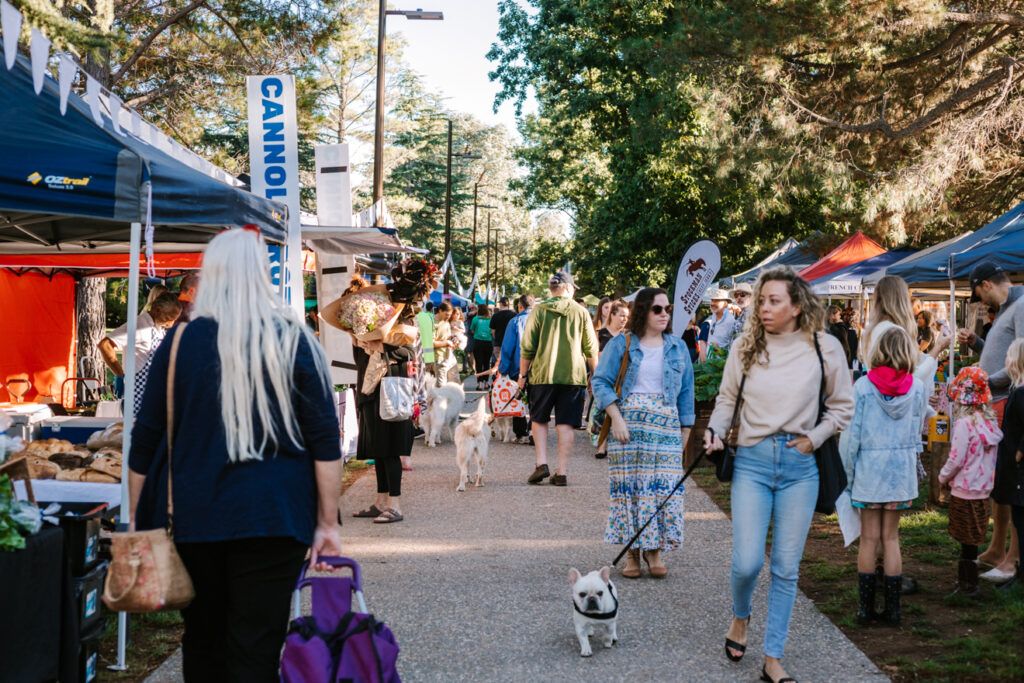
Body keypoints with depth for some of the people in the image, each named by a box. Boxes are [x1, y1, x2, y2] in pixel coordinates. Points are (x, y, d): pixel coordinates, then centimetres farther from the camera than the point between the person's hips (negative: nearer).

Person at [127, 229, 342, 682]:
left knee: (202, 642, 17)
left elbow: (145, 440, 5)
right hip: (273, 518, -2)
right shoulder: (293, 341, -1)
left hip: (191, 518, 2)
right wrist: (327, 524, 1)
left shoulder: (181, 342, 1)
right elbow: (325, 440, -4)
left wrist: (138, 518, 14)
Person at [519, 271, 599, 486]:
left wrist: (523, 374, 9)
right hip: (574, 375, 1)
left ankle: (542, 464, 1)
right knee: (566, 424, 4)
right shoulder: (580, 312, 3)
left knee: (539, 420, 14)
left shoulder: (539, 311, 0)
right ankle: (562, 472, 4)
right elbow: (591, 349, 6)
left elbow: (527, 347, 0)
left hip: (543, 374, -1)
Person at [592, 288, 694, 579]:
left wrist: (685, 431, 9)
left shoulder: (678, 347, 12)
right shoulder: (621, 344, 2)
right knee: (629, 484, -2)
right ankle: (632, 552, 7)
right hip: (629, 422, -2)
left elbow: (686, 391, 14)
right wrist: (616, 418, -12)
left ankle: (654, 550, 7)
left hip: (665, 424, 2)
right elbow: (601, 381, -1)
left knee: (663, 486, -3)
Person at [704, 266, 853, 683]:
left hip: (800, 465, 0)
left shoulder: (825, 347, -1)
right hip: (753, 461, 0)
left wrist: (814, 439, -2)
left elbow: (842, 406, 9)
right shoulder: (745, 347, 1)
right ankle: (740, 616, 27)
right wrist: (715, 431, -7)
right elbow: (727, 399, 10)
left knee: (786, 568, 4)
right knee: (747, 562, -7)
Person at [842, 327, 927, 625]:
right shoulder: (917, 388, -3)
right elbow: (917, 430, 8)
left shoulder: (863, 386, -9)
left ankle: (865, 607, 9)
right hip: (903, 466, 2)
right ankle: (892, 608, 11)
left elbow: (852, 434, -6)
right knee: (891, 537, 9)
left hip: (869, 466, -2)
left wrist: (848, 473, 3)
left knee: (869, 539, 5)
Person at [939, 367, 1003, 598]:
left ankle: (968, 585, 9)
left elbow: (956, 459, -18)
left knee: (967, 541, 2)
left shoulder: (964, 424, -19)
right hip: (984, 488, 7)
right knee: (972, 540, 17)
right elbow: (992, 456, 10)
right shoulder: (989, 422, 3)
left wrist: (943, 476, -1)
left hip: (965, 490, -7)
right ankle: (967, 580, 27)